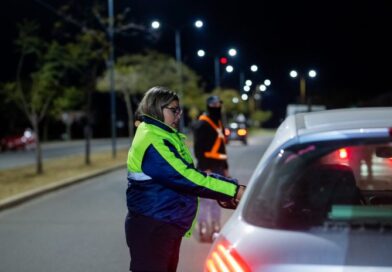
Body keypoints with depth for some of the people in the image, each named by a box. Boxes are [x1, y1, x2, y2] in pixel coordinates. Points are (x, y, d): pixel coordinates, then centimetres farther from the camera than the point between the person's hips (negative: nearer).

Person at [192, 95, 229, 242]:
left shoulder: (218, 123, 18)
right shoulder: (202, 125, -10)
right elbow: (199, 148, -16)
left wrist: (225, 167, 20)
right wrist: (205, 168, -20)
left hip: (218, 168, 9)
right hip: (207, 168, -9)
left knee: (217, 199, 13)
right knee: (206, 199, -8)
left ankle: (215, 228, 21)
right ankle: (203, 230, -4)